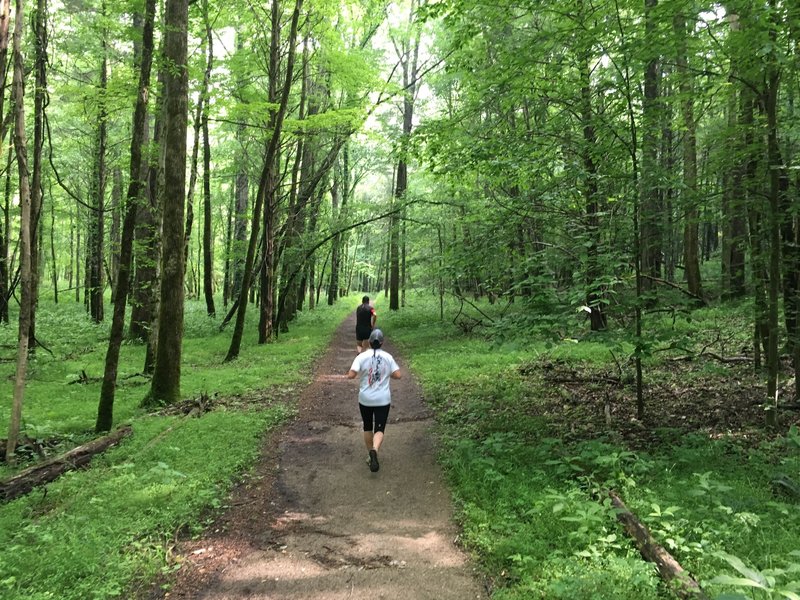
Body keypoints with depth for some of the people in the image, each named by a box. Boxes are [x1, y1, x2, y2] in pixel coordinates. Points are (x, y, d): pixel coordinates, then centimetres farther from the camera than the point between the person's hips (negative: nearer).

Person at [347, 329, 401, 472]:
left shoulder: (362, 357, -8)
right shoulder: (388, 357, -2)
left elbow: (351, 375, -16)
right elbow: (397, 375, -3)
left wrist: (349, 373, 6)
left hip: (365, 399, 0)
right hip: (383, 400, 0)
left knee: (367, 427, 19)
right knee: (379, 429, 0)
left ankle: (370, 455, 28)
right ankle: (374, 451, -27)